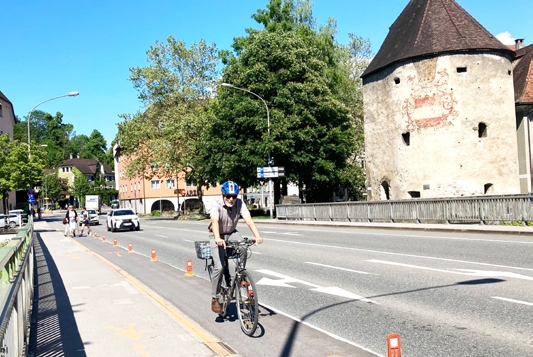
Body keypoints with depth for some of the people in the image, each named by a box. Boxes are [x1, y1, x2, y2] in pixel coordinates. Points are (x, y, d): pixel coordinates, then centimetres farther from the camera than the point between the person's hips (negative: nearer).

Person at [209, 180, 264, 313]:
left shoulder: (239, 203, -17)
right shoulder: (216, 203, -25)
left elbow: (249, 220, -30)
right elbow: (215, 221, -41)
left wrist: (257, 236, -47)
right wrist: (218, 239, -59)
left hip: (232, 233, 3)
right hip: (217, 235, -2)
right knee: (219, 267, -16)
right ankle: (215, 298, 1)